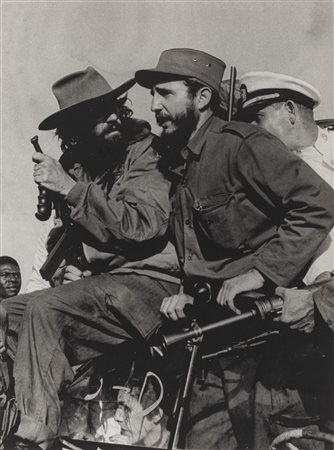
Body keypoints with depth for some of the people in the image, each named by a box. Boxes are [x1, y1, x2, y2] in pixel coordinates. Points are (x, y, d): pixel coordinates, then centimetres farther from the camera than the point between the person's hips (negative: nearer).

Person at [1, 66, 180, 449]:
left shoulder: (146, 150, -8)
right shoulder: (76, 164, 10)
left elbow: (143, 225, -22)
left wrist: (70, 189, -20)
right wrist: (71, 265, 3)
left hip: (150, 282, -8)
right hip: (105, 284, 8)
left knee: (44, 308, -25)